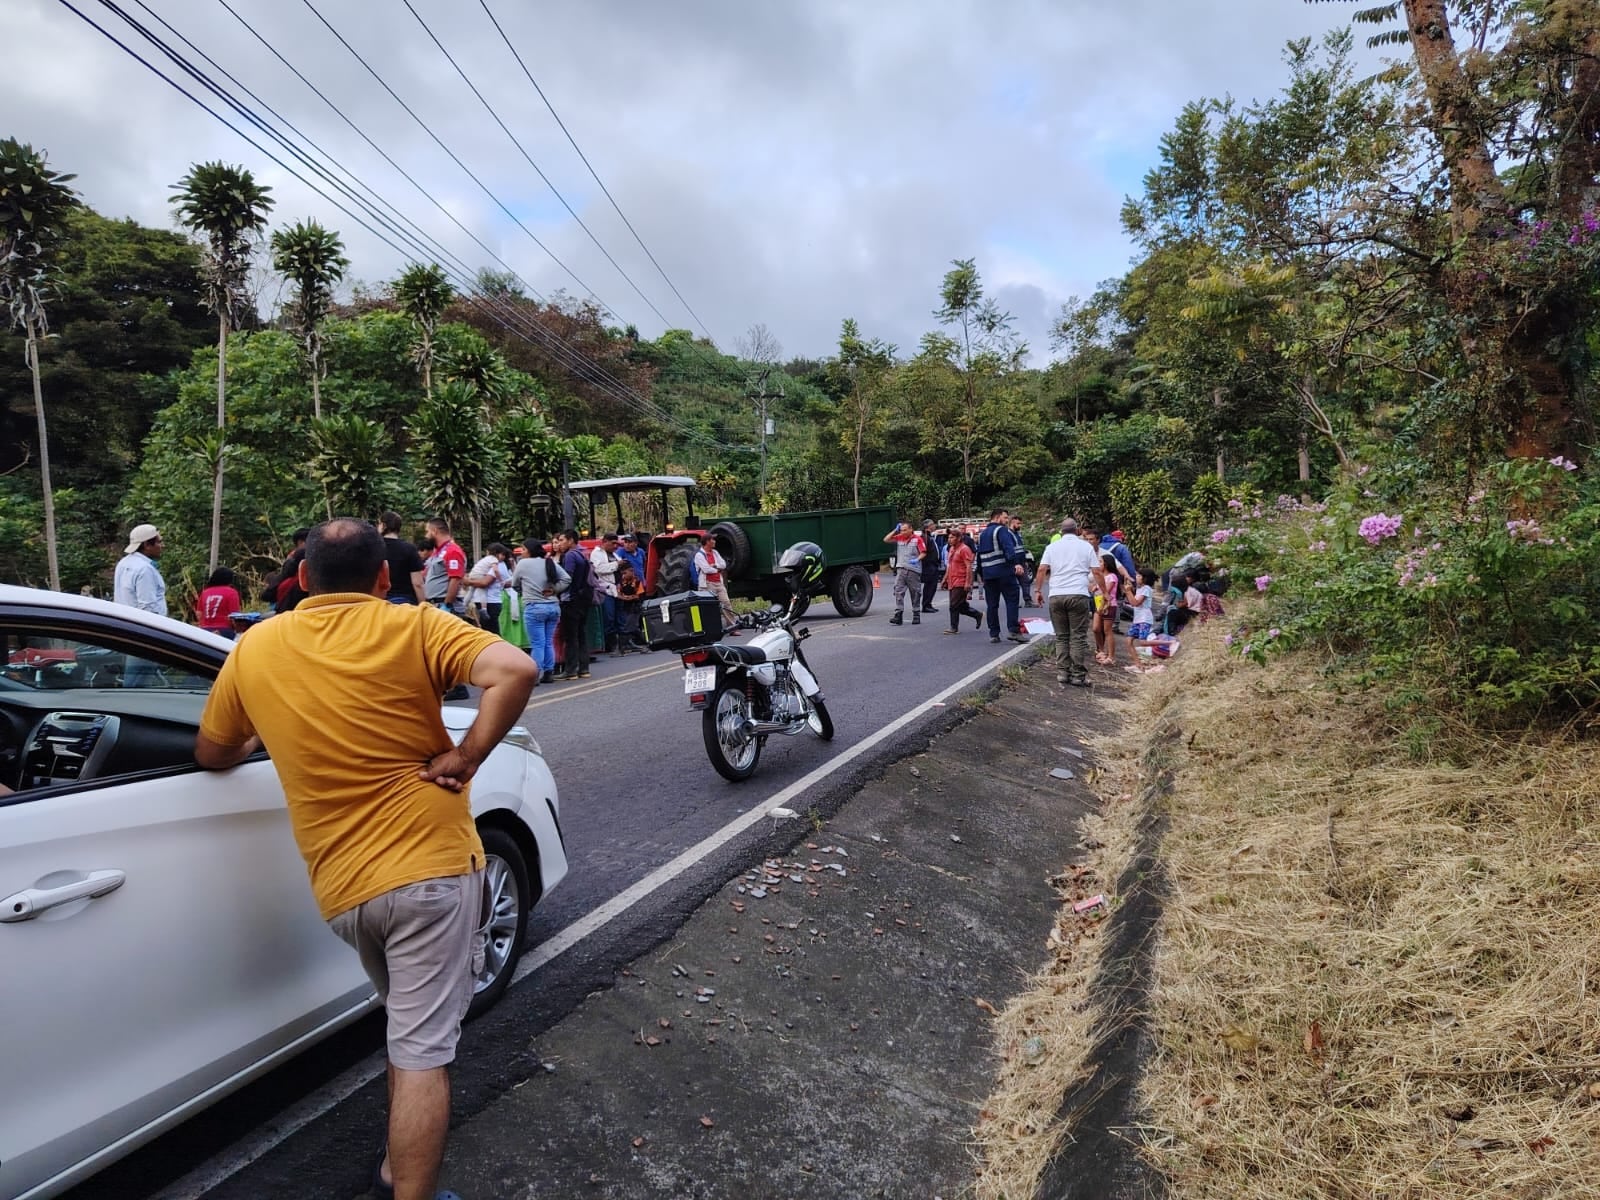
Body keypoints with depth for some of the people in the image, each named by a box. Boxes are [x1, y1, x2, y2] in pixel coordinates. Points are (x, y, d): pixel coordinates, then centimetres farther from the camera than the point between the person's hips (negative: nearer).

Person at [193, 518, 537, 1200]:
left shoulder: (255, 649, 4)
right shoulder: (413, 627, -7)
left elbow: (212, 756, 17)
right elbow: (515, 671, -23)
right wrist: (467, 758, -14)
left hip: (340, 888, 5)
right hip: (430, 866, -5)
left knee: (408, 1025, 28)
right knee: (423, 1050, 3)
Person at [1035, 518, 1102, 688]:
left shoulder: (1052, 547, 12)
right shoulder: (1086, 546, 9)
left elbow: (1042, 569, 2)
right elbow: (1096, 571, 4)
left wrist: (1038, 590, 7)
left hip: (1056, 596, 2)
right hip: (1078, 595, -2)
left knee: (1061, 637, 10)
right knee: (1078, 637, 0)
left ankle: (1062, 673, 8)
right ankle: (1078, 676, -1)